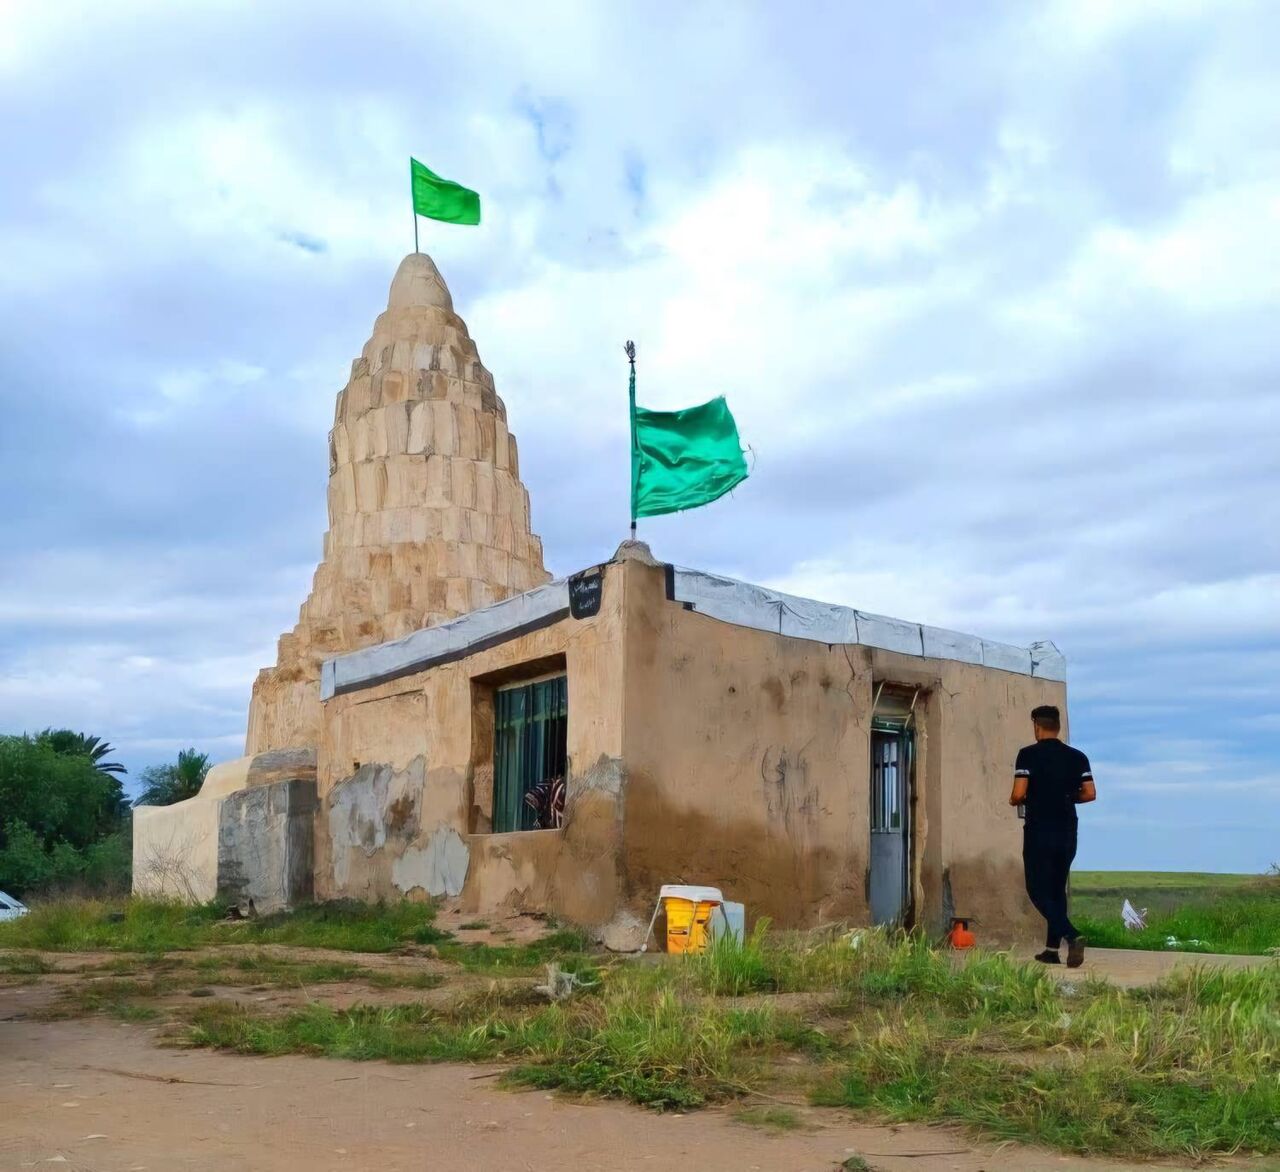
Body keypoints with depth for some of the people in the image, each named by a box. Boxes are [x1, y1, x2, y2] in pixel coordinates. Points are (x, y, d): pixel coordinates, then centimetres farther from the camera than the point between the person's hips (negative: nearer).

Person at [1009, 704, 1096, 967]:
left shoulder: (1029, 755, -8)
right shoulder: (1077, 757, 5)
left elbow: (1018, 793, -15)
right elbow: (1090, 793, 2)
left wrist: (1015, 801, 7)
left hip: (1039, 832, -5)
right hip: (1067, 832, 5)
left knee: (1039, 891, -1)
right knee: (1058, 889, 15)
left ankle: (1072, 936, -21)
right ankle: (1052, 948, 16)